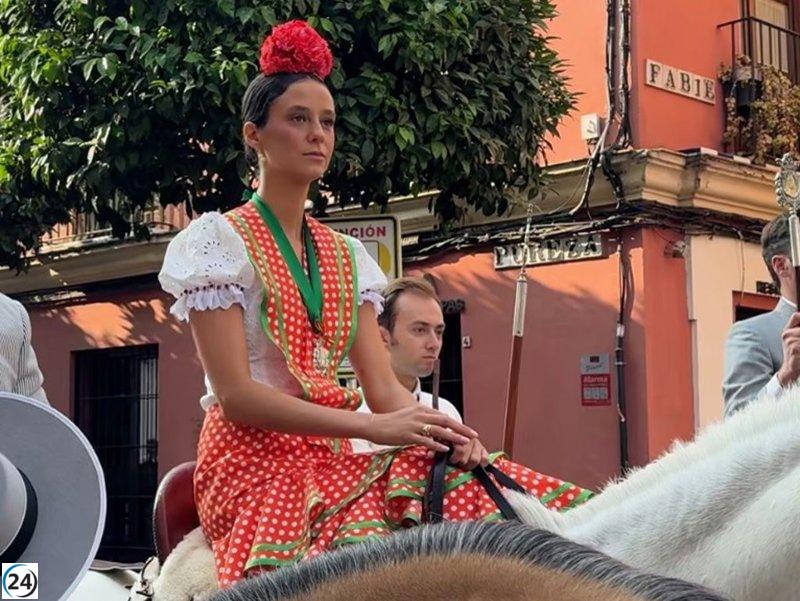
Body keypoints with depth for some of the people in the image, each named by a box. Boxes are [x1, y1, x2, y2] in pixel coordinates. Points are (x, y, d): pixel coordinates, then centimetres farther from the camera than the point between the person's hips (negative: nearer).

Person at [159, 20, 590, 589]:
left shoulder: (345, 254, 17)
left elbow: (383, 383, 8)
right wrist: (373, 427, -20)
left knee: (463, 480, -23)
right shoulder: (219, 240, -1)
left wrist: (443, 431, -15)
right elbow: (235, 393, -12)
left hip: (332, 458, 6)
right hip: (254, 458, -6)